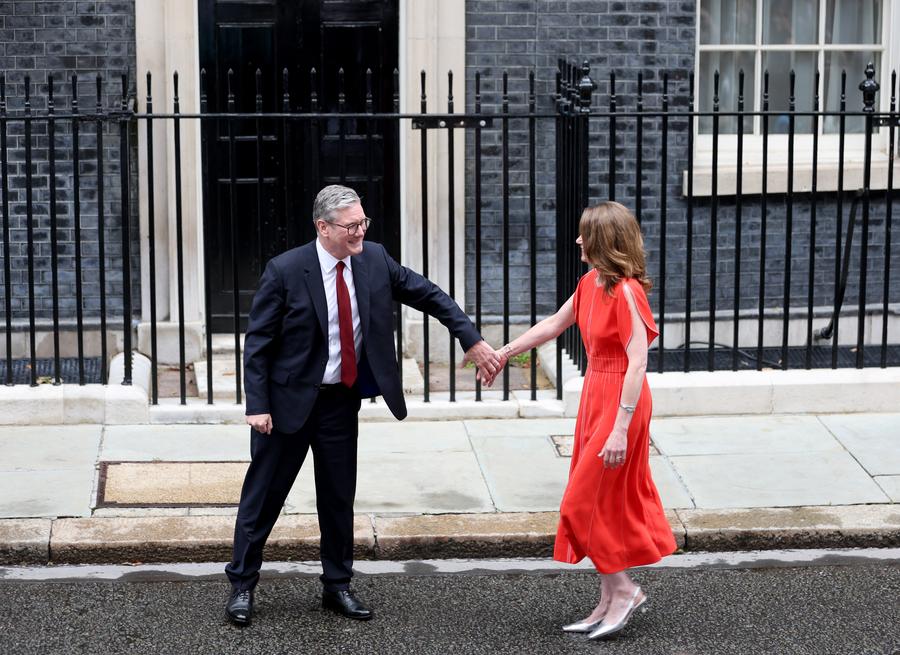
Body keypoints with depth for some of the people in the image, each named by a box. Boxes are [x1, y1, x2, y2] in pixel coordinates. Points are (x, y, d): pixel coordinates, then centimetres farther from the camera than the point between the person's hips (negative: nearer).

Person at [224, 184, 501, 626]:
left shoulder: (374, 260, -3)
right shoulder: (285, 271, -16)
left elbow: (427, 295, 5)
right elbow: (258, 342, -11)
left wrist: (472, 341, -1)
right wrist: (257, 405, -16)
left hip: (342, 401, 4)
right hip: (290, 401, -4)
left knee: (339, 498, 12)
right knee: (264, 494, 4)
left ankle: (337, 586, 25)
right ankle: (242, 585, 18)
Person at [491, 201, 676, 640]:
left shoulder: (626, 292, -20)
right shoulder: (590, 283, 7)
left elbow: (638, 363, -24)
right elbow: (554, 325, 21)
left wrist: (620, 429, -26)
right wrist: (504, 353, 25)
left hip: (620, 402, -9)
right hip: (595, 396, 9)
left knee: (586, 502, -3)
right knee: (608, 503, 13)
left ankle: (623, 590, 10)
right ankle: (610, 602, 20)